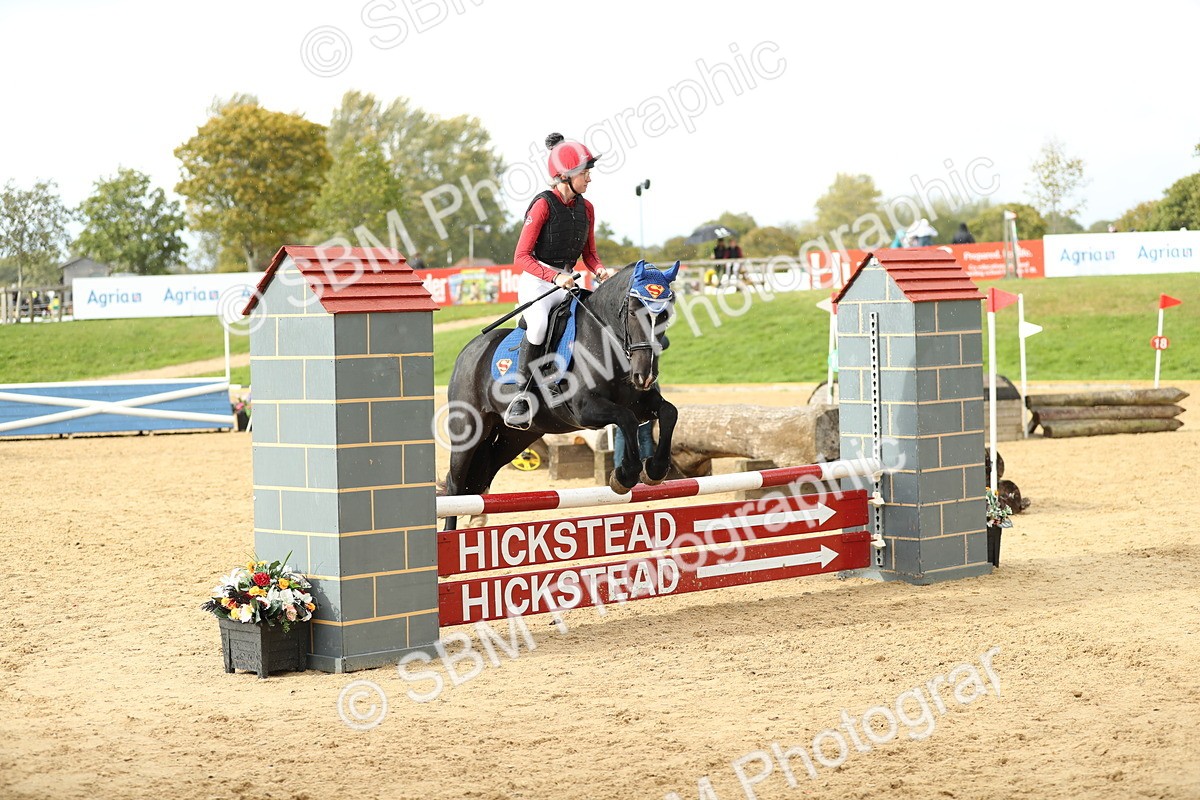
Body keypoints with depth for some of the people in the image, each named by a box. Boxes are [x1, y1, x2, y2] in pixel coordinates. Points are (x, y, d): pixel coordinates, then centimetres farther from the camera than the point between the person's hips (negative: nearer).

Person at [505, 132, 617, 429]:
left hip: (566, 284, 7)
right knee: (538, 324, -35)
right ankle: (521, 395, -27)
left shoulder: (586, 208, 9)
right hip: (536, 282, -7)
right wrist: (554, 276, -26)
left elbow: (589, 255, 15)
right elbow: (521, 256, -14)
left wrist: (601, 270, -8)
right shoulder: (543, 205, -11)